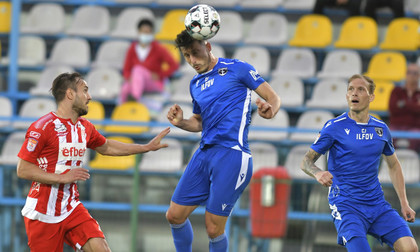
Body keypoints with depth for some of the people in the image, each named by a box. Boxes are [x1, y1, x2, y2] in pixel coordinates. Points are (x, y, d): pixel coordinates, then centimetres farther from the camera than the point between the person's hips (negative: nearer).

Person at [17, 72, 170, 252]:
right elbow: (23, 170, -17)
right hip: (42, 214, -6)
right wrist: (63, 177, -22)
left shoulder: (84, 127, 8)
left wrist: (147, 147, 28)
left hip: (71, 208, 6)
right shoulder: (42, 127, -15)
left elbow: (106, 147, 29)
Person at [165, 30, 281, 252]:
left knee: (213, 229, -8)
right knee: (175, 215, 5)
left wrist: (269, 110, -26)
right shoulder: (195, 84, 19)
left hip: (232, 154, -7)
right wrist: (180, 122, 9)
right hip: (204, 153, 7)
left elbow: (273, 98, -2)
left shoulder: (237, 68, -1)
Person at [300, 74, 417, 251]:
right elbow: (306, 161, -3)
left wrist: (404, 203, 17)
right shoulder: (335, 127, -4)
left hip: (377, 204, 4)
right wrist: (318, 173, -26)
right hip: (345, 205, -4)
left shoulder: (381, 129, 9)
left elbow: (393, 165, 23)